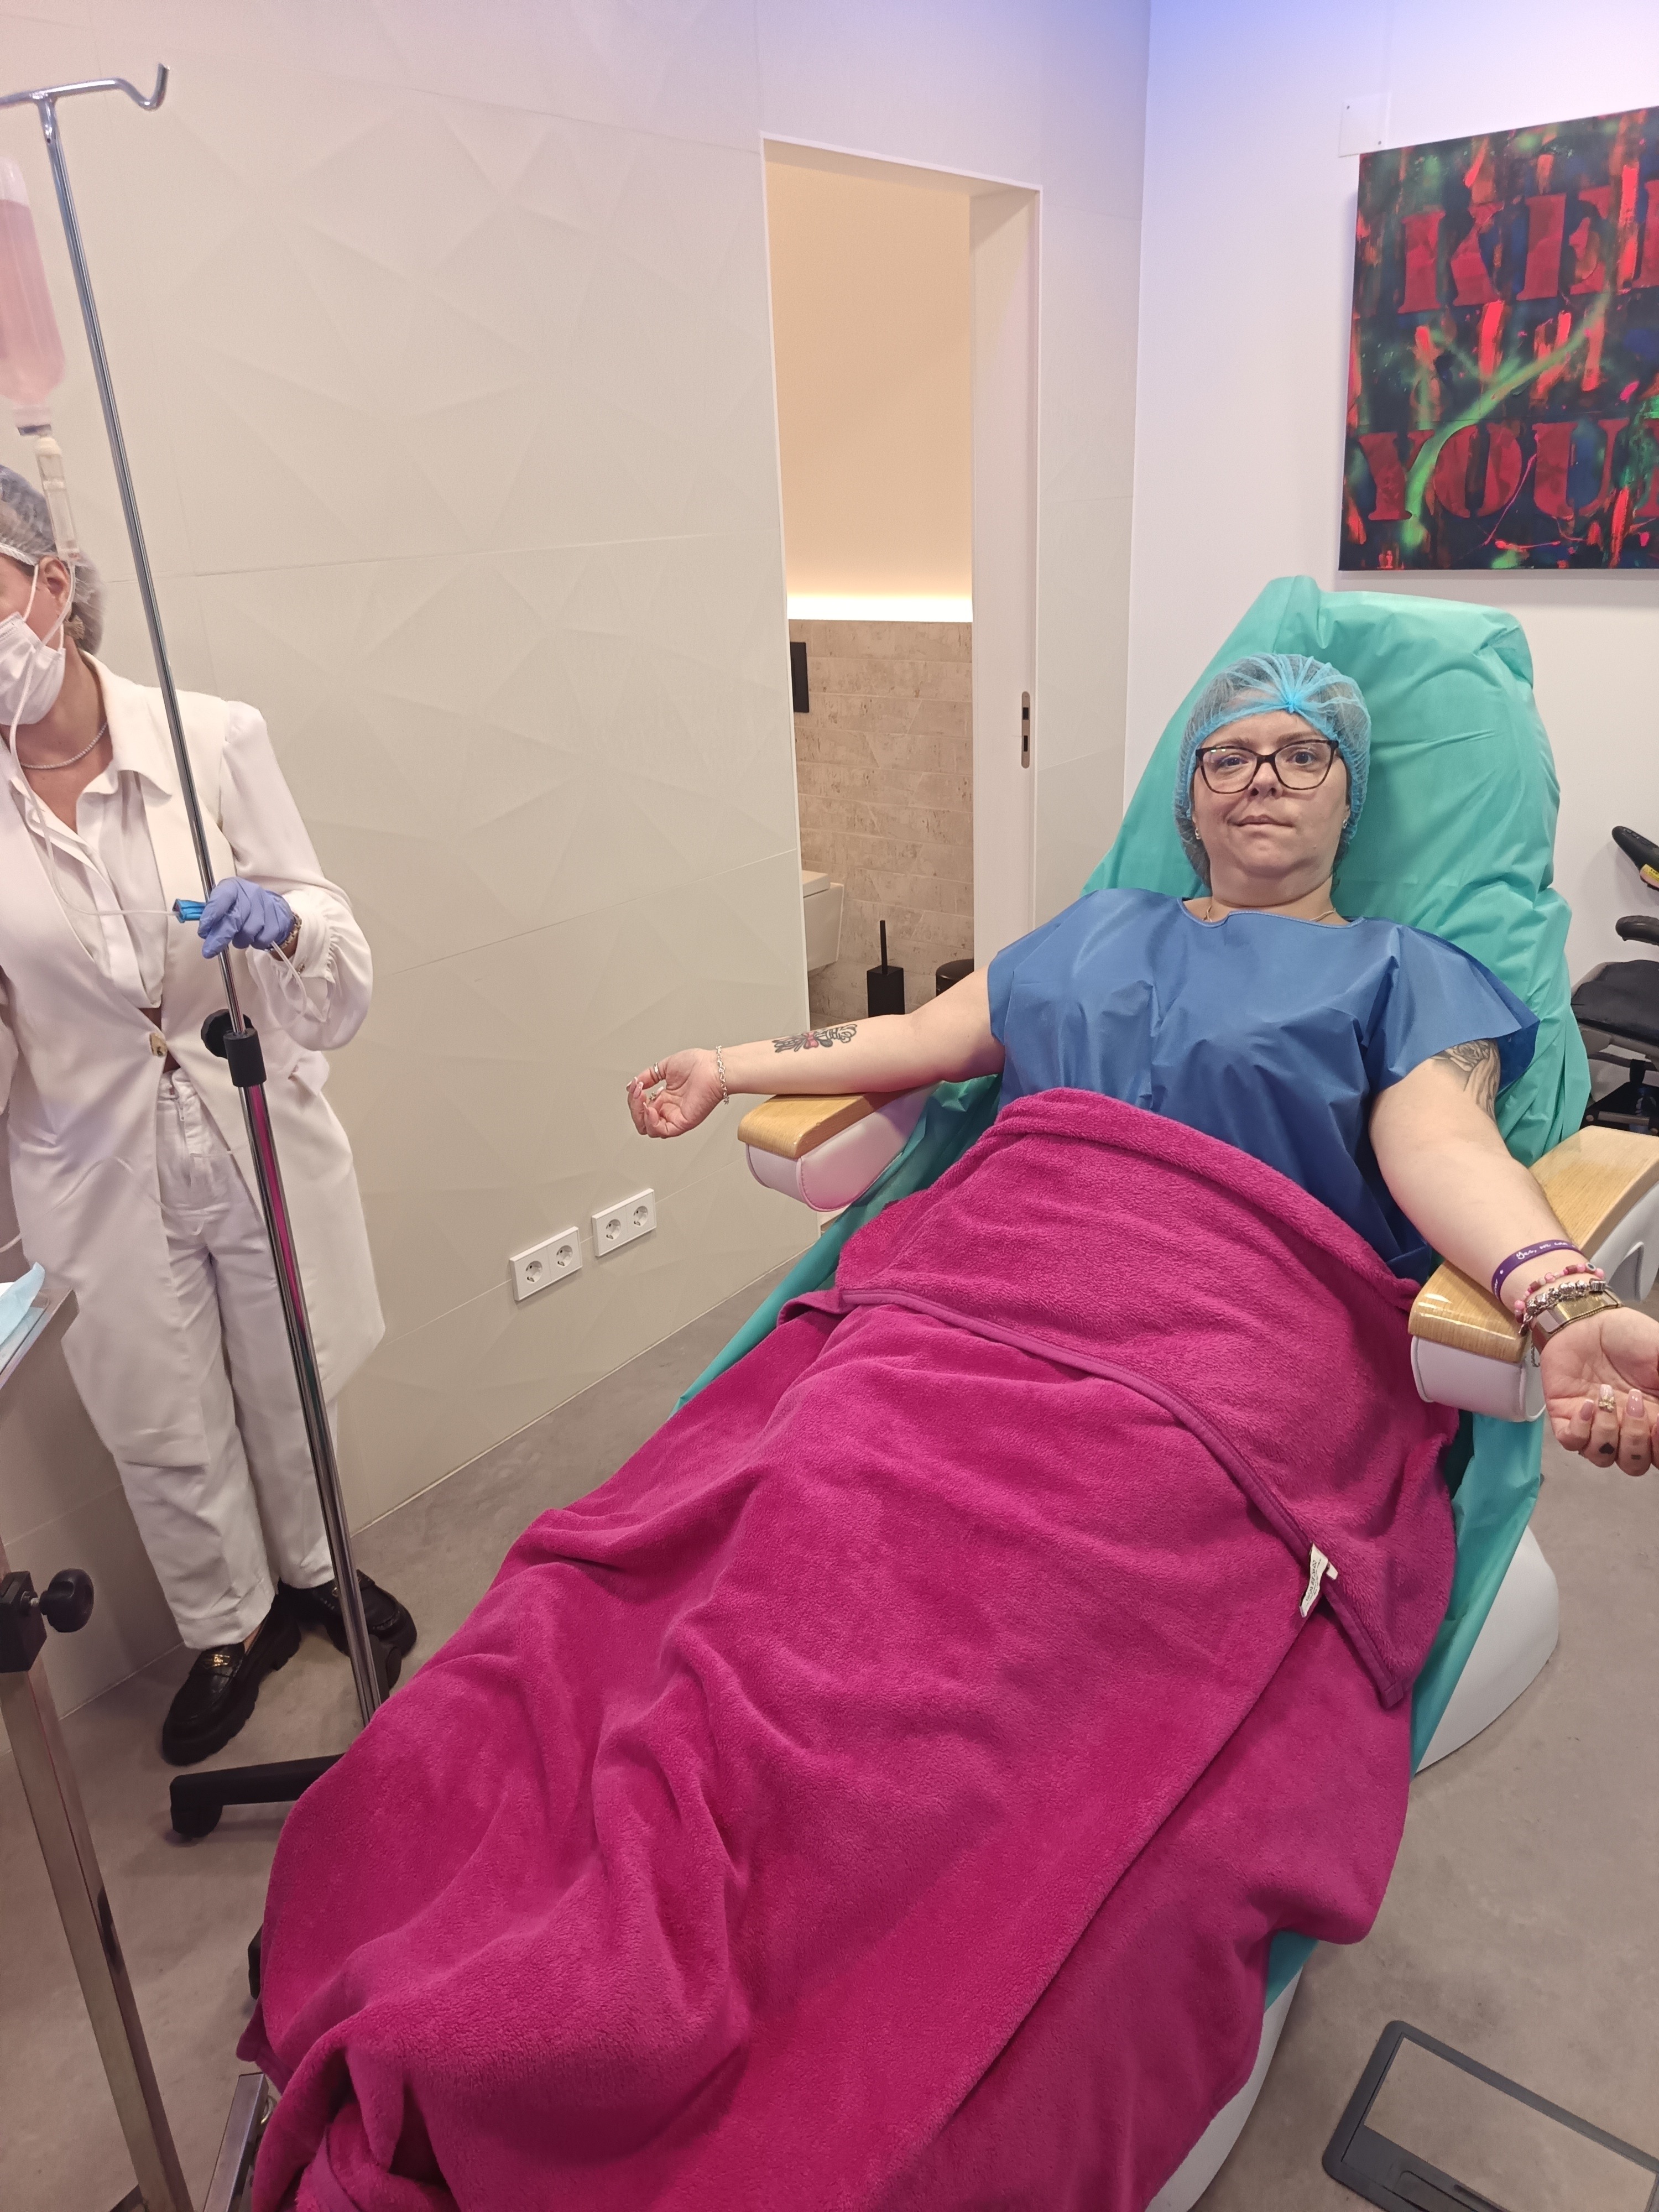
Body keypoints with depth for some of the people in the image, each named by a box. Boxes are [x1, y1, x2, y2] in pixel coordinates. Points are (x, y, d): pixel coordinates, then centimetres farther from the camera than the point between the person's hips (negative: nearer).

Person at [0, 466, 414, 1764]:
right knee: (165, 1433, 17)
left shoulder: (214, 741, -12)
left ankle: (313, 1570, 51)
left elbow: (337, 981, -10)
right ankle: (231, 1627, 45)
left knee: (290, 1392, 21)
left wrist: (284, 923, -31)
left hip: (258, 1143, 0)